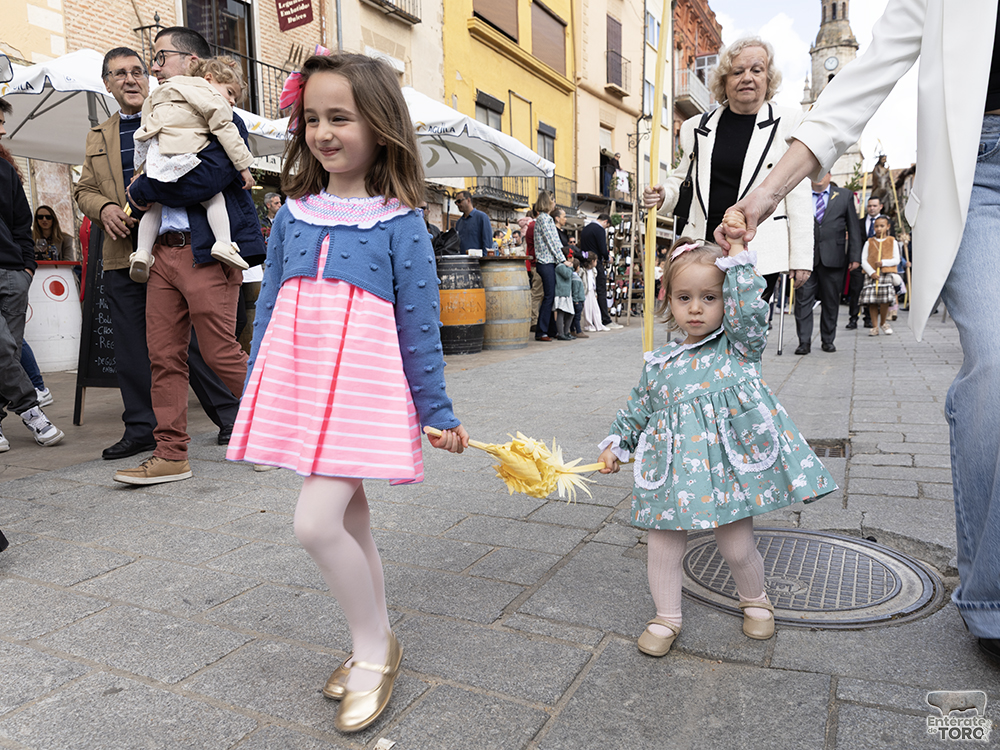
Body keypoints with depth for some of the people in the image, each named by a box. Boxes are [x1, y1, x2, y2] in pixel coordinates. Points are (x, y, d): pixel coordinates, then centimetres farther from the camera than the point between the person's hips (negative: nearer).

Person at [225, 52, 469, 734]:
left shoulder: (400, 222, -5)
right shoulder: (293, 214, 9)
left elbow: (419, 323, -4)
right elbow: (268, 309, 14)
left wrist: (438, 411, -1)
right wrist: (254, 398, 16)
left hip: (364, 389, -5)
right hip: (299, 384, 5)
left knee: (317, 522, -14)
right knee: (348, 519, 14)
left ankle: (374, 649, 12)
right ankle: (376, 646, 34)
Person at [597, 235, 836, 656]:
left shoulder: (739, 345, 3)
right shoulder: (660, 363, 10)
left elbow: (749, 310, -16)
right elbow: (638, 408, 21)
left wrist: (736, 259, -11)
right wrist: (616, 443, 15)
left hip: (730, 463, -3)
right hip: (675, 472, 3)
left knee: (736, 545, 6)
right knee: (663, 546, 4)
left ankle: (755, 601, 38)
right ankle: (666, 618, 26)